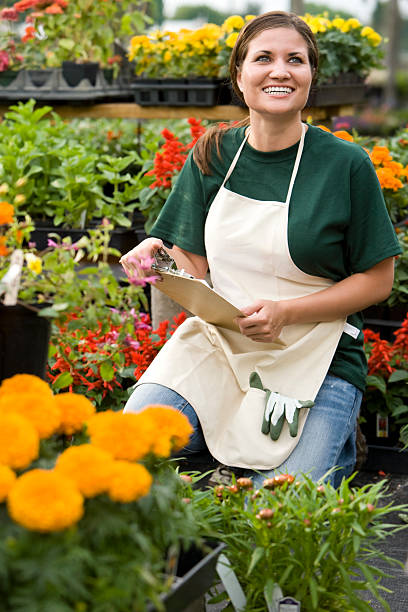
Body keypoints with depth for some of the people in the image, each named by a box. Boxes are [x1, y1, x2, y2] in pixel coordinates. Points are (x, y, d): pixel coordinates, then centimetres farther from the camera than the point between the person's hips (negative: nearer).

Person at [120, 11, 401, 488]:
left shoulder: (347, 165, -7)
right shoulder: (213, 156, 4)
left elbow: (377, 280, -3)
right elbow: (194, 267, 8)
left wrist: (284, 313, -16)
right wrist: (157, 256, -15)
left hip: (315, 358, -2)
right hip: (217, 342, 3)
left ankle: (333, 443, 12)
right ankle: (217, 431, 9)